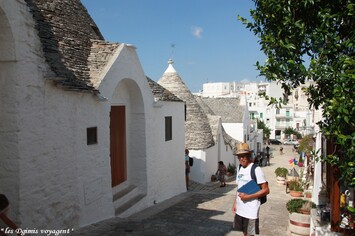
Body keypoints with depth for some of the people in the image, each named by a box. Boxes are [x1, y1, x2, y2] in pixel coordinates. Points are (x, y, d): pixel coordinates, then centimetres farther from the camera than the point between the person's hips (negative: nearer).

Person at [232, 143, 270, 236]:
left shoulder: (256, 169, -16)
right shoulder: (239, 168, 7)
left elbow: (266, 190, -16)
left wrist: (248, 196, -21)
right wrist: (235, 203, 11)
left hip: (251, 211, -7)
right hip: (240, 209, 7)